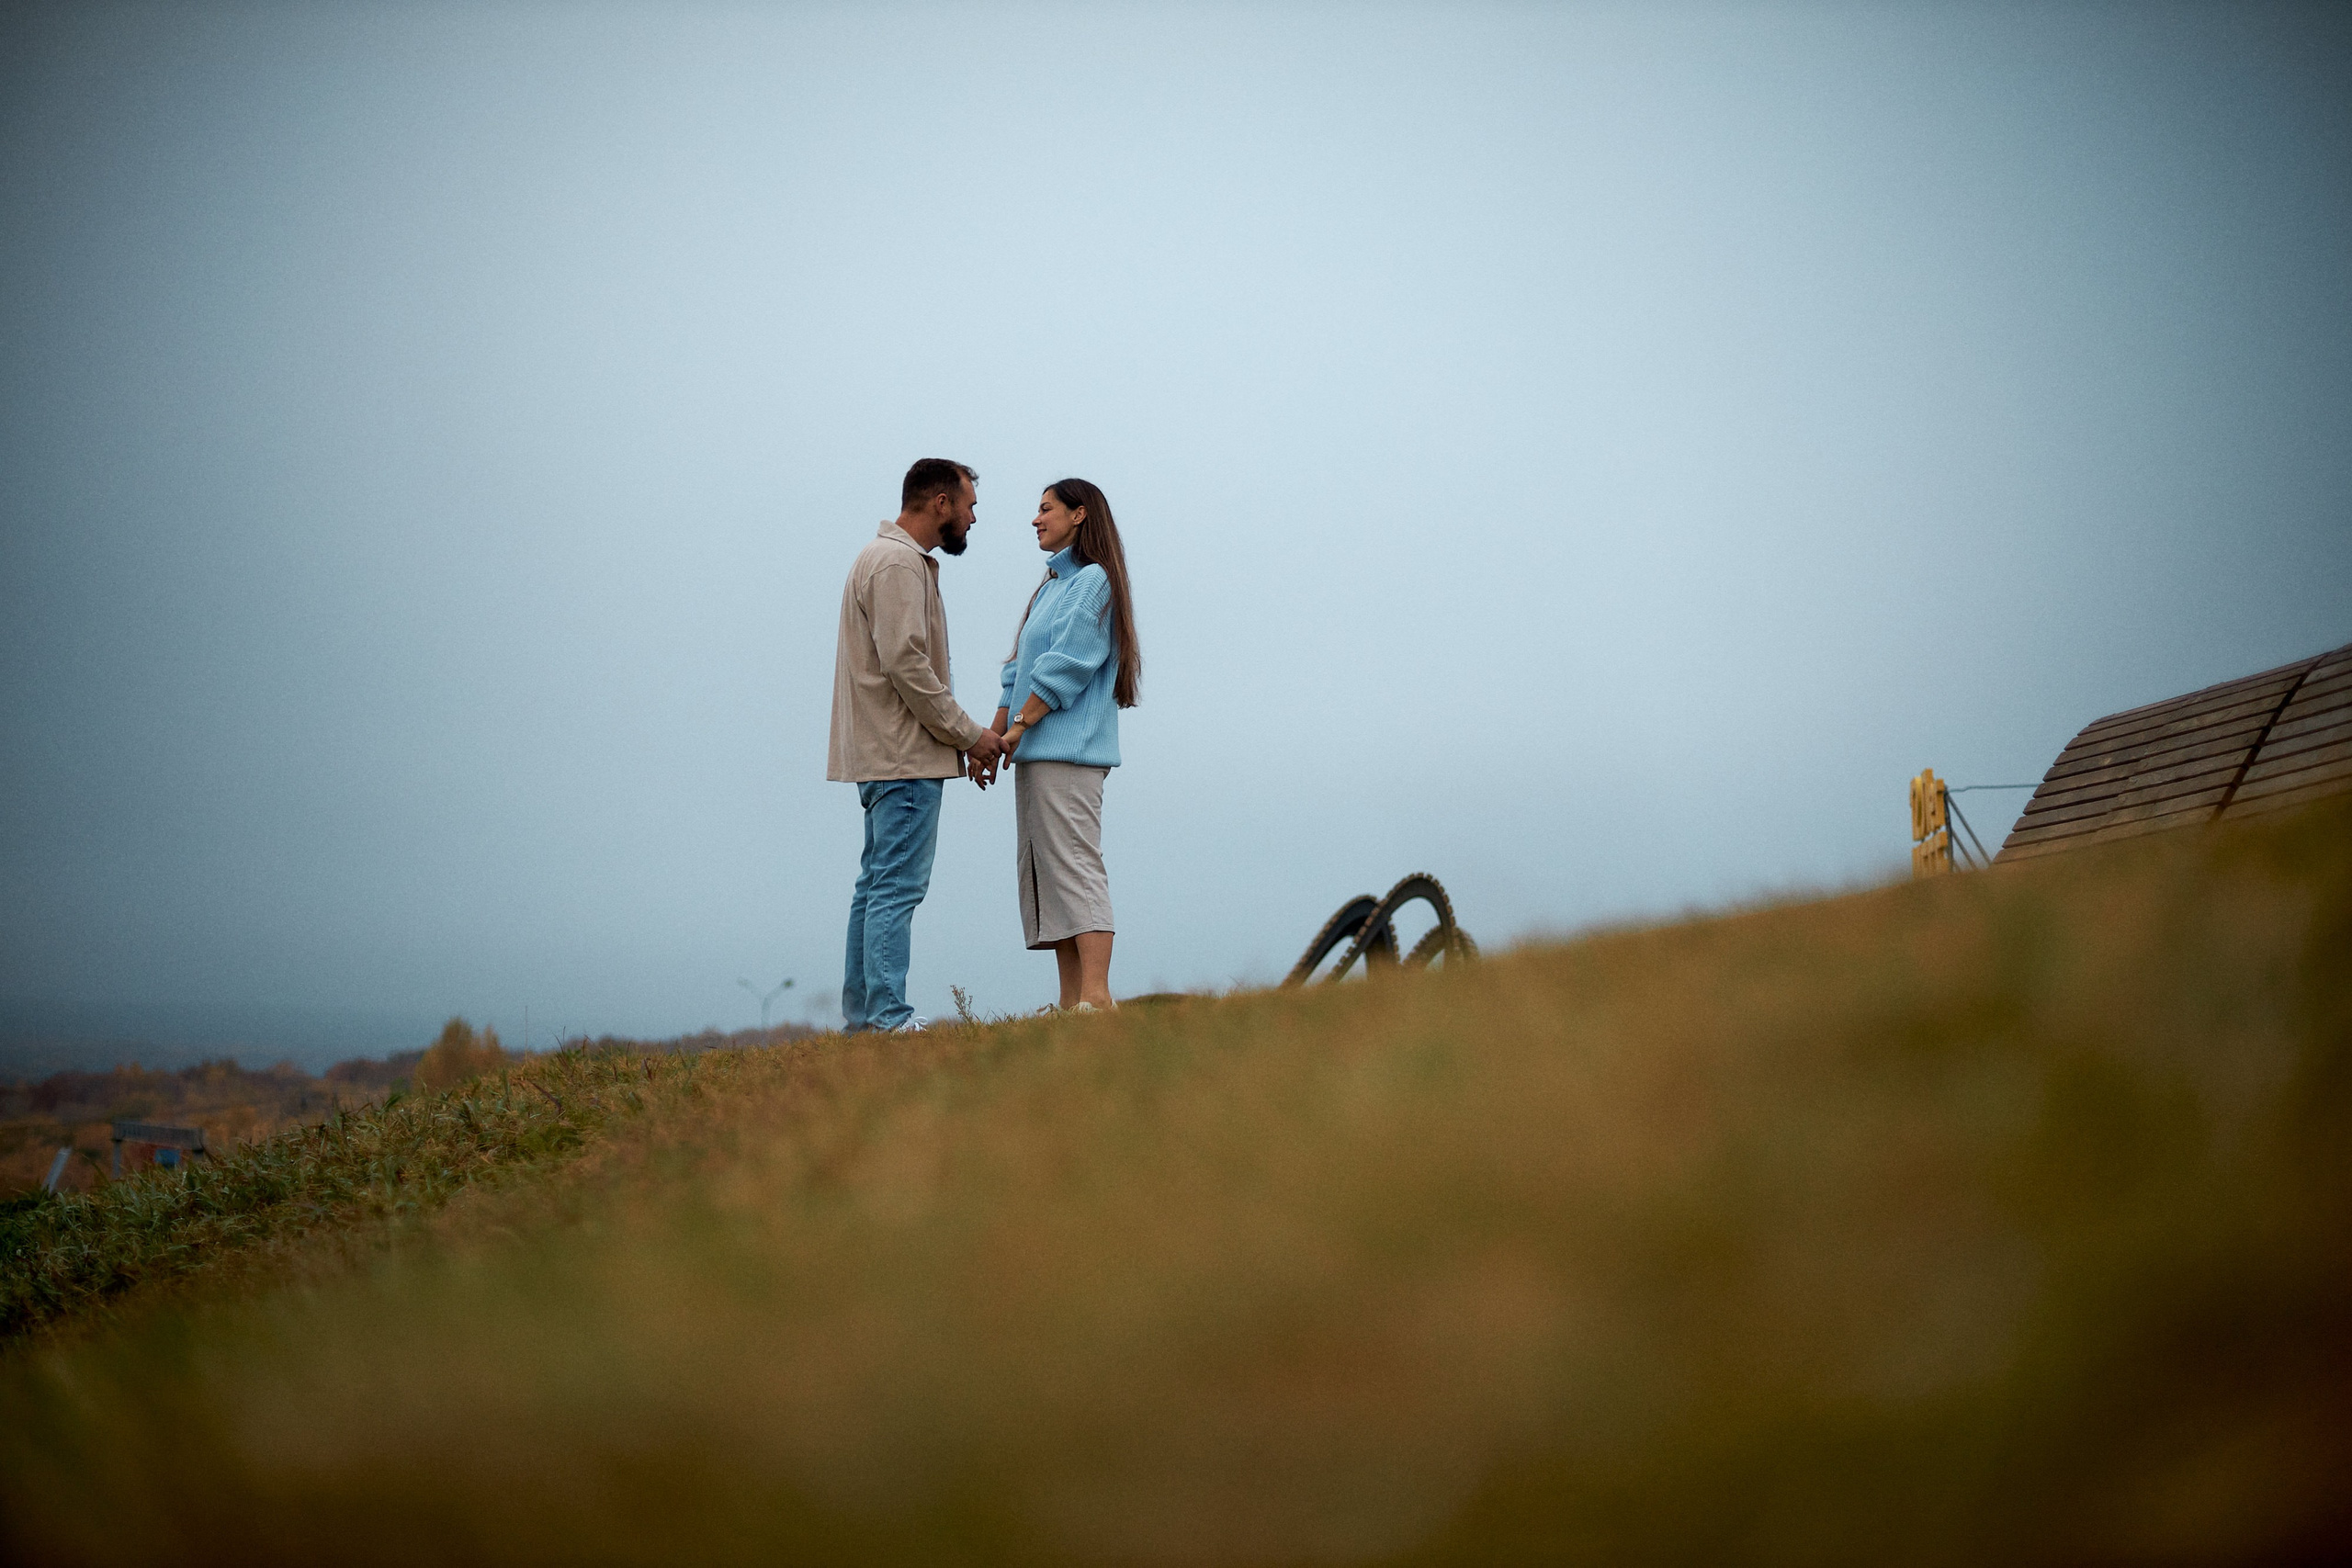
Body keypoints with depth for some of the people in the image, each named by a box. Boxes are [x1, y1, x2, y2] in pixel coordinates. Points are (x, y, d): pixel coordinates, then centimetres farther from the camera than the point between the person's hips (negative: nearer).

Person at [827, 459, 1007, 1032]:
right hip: (904, 757, -11)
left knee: (878, 886, 11)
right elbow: (906, 666, -21)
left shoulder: (899, 560, 21)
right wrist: (969, 733, -13)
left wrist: (962, 739, 16)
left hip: (885, 757, 11)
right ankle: (889, 1018, -12)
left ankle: (860, 1015, 15)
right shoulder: (898, 564, -12)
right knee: (897, 887, -11)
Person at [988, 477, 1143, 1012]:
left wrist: (1019, 725, -13)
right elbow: (1019, 673, 21)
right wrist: (992, 739, 14)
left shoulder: (1094, 581, -4)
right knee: (1043, 871, 6)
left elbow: (1068, 666, -13)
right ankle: (1071, 1002, 5)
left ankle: (1096, 995, -19)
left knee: (1074, 866, -15)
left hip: (1068, 750, -9)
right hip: (1035, 753, 9)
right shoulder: (1051, 587, 23)